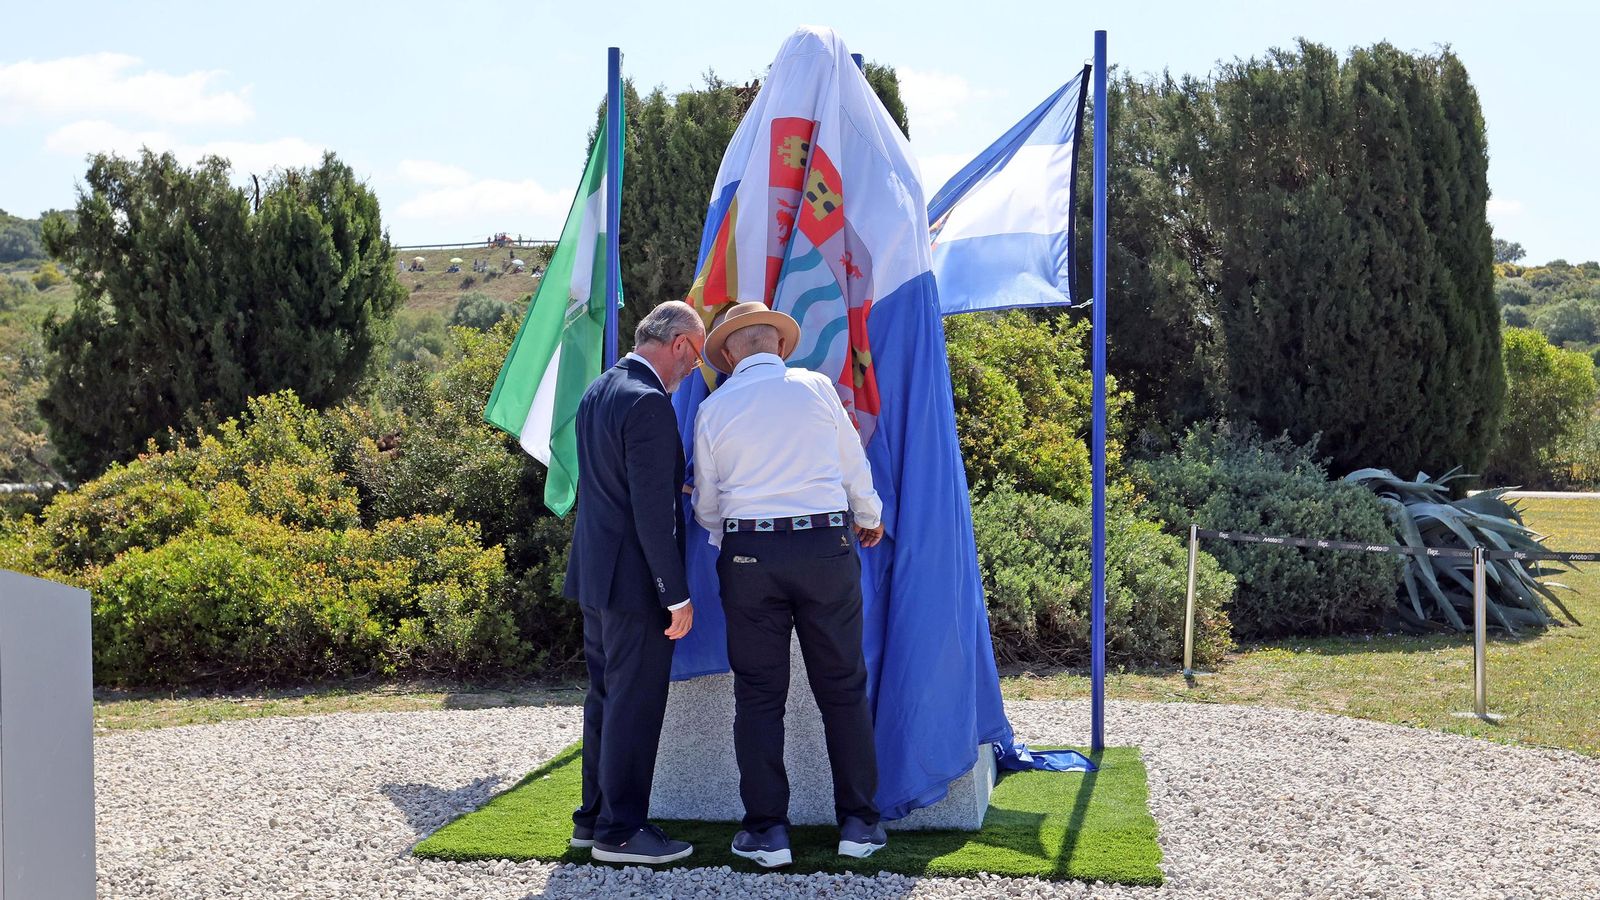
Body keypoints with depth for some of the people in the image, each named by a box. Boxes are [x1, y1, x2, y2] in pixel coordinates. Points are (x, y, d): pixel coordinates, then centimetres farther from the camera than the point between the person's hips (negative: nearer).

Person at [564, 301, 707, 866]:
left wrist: (675, 485, 27)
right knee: (636, 705, 0)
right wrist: (677, 594, -17)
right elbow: (652, 511, -21)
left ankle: (594, 817, 26)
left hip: (594, 573, 10)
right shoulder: (648, 404, -19)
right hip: (633, 580, -10)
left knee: (605, 698, 17)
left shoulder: (597, 391, 10)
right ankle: (619, 831, 8)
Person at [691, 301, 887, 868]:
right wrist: (869, 518, 27)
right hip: (826, 546, 0)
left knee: (759, 694, 7)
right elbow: (854, 465, 8)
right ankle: (859, 824, 14)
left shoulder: (714, 408, 4)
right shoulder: (816, 386, 2)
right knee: (844, 688, 9)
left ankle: (767, 830, 9)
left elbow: (706, 504, 9)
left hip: (749, 551, 0)